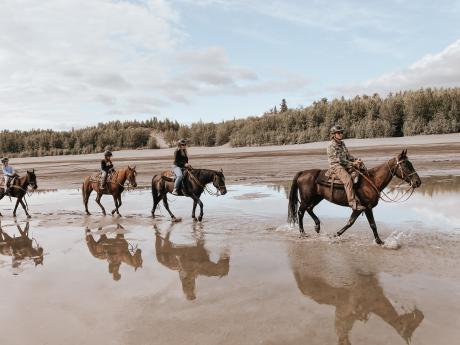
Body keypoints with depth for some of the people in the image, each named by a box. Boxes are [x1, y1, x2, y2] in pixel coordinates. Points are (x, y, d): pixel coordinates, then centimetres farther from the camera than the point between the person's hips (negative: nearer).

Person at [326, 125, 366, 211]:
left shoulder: (342, 144, 17)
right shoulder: (332, 145, -10)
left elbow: (347, 155, 20)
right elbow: (338, 159, -15)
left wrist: (355, 160, 1)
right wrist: (352, 164, -15)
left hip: (345, 165, 9)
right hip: (336, 166, -9)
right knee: (348, 179, -30)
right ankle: (353, 203, -32)